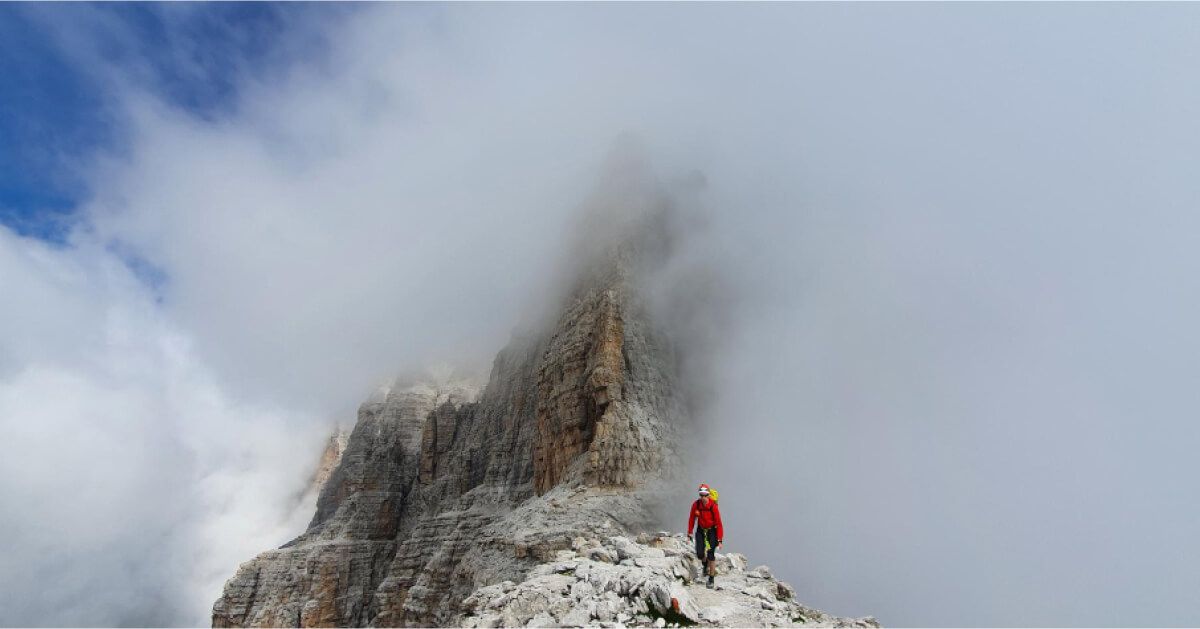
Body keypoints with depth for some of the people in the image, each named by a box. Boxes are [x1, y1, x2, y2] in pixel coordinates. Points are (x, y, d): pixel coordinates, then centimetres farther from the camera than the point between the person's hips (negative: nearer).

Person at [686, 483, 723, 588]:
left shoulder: (713, 506, -25)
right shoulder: (696, 504, -16)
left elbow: (718, 523, -21)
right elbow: (692, 519, -3)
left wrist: (720, 540, -21)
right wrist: (689, 533, 0)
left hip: (712, 530, -3)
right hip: (700, 530, 3)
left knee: (711, 555, -7)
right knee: (700, 554, -7)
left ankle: (711, 579, 11)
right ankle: (705, 564, 29)